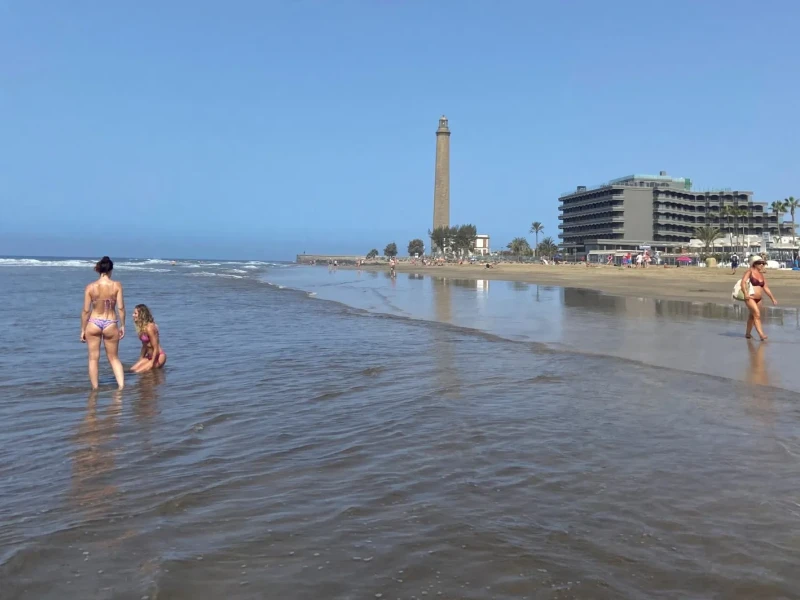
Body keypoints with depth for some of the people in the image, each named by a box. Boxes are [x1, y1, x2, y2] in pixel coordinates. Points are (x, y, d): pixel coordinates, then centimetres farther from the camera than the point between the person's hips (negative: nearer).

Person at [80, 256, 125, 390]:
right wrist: (122, 325, 3)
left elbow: (86, 310, -4)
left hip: (93, 324, 0)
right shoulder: (117, 285, -6)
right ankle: (121, 386, 2)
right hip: (111, 324, 0)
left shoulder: (90, 287, -5)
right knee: (114, 358, 13)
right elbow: (121, 307, -8)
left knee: (93, 358, 11)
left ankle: (95, 389, 15)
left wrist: (83, 330, 5)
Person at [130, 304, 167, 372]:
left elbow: (156, 348, -19)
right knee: (132, 370, -2)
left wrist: (151, 364, -16)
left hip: (158, 357, -9)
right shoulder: (141, 327, 7)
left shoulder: (149, 328, -21)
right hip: (149, 356, 9)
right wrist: (141, 359, 15)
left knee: (137, 372, -16)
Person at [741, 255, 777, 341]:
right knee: (757, 314, -16)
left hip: (758, 299, 7)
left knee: (752, 315, 13)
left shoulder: (761, 275, 14)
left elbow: (766, 288, 17)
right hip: (750, 298, -7)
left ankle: (747, 333, 25)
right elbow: (743, 282, -17)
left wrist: (772, 298, 15)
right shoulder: (750, 271, -5)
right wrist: (745, 294, -29)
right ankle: (761, 335, -20)